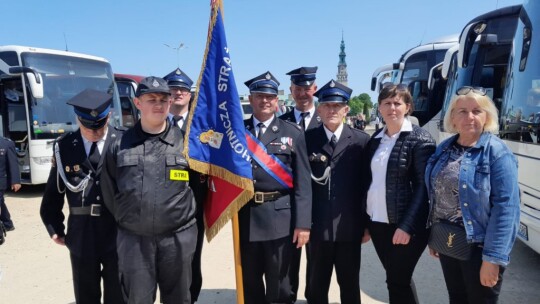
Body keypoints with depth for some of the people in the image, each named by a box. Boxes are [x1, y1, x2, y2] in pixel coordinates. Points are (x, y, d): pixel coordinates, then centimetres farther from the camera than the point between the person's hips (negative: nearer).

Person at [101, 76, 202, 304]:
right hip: (133, 239, 1)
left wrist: (184, 214, 8)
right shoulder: (119, 146, 2)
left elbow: (200, 182, 7)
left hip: (178, 238, 0)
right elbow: (109, 192, 10)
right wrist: (127, 220, 12)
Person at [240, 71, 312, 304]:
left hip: (280, 217, -2)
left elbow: (302, 181, -3)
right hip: (246, 216, 2)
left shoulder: (293, 133, 1)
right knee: (249, 281, 17)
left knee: (278, 282, 11)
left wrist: (303, 223, -8)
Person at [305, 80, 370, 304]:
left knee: (350, 284, 17)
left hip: (349, 227, 0)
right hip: (317, 226, 0)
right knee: (316, 285, 15)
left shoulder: (361, 141, 0)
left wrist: (367, 223, 1)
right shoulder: (307, 139, -1)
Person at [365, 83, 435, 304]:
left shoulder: (419, 138, -9)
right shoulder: (376, 139, 9)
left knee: (398, 281, 4)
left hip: (404, 225, -5)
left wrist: (407, 226, -19)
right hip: (377, 222, 6)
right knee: (396, 279, 17)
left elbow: (424, 186, -13)